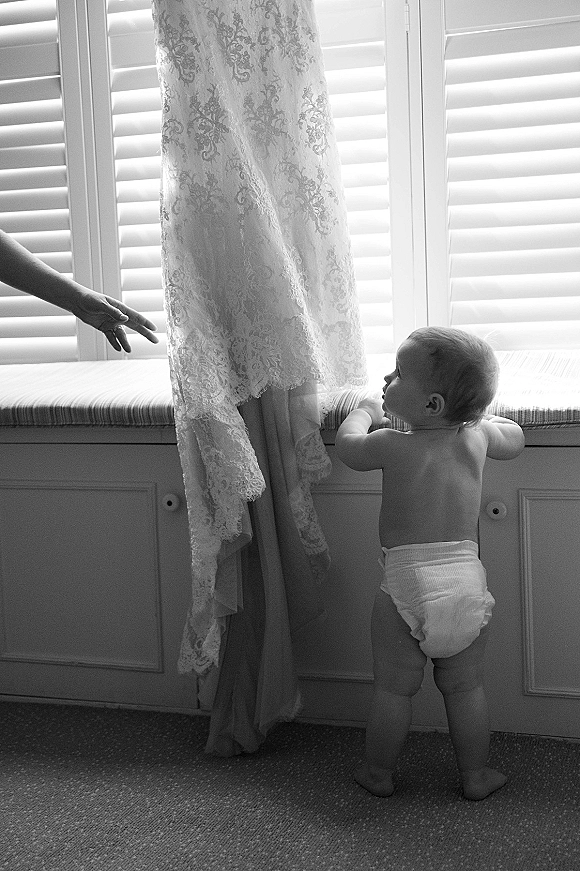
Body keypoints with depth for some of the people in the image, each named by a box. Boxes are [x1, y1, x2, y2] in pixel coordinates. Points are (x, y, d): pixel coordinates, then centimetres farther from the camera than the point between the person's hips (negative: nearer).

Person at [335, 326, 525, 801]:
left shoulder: (392, 445, -8)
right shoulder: (477, 438, 1)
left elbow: (347, 445, 13)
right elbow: (516, 439, 23)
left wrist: (368, 408, 29)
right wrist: (478, 408, 33)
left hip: (406, 582, -3)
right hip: (466, 580, 3)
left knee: (393, 688, 12)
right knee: (465, 688, 17)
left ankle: (379, 772, 27)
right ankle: (476, 775, 27)